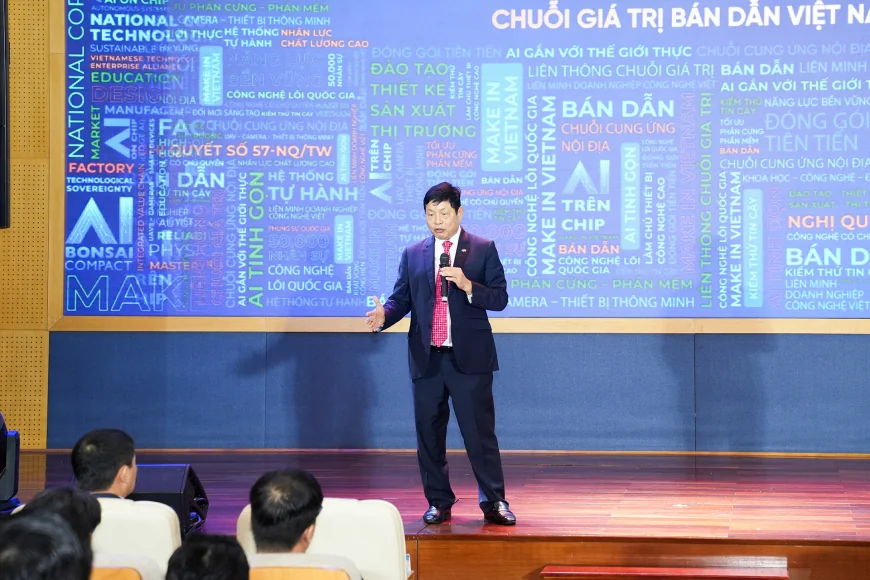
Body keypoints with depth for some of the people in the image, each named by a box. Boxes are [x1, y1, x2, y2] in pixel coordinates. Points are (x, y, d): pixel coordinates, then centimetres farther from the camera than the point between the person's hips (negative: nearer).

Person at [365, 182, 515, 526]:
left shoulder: (483, 249, 3)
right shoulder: (413, 254, 11)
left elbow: (500, 298, -1)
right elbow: (402, 299, 8)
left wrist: (467, 285, -17)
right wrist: (383, 315, -13)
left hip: (469, 357, -3)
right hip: (426, 357, 3)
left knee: (480, 431, -3)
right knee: (429, 433, 6)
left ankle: (493, 501, 4)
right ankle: (439, 503, 15)